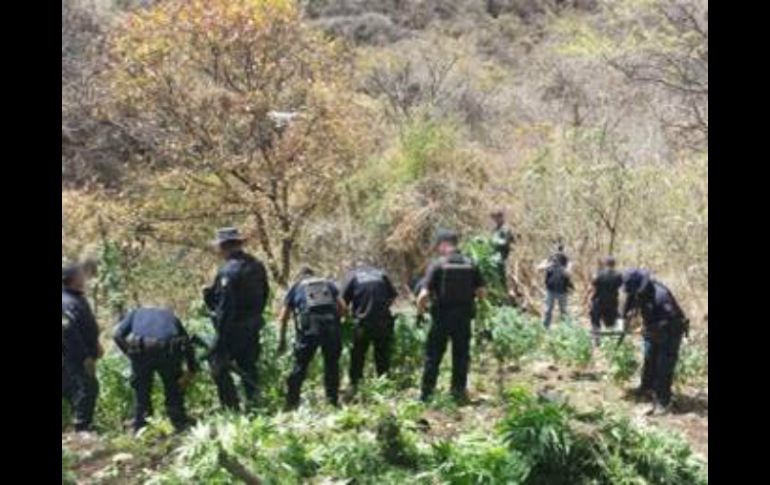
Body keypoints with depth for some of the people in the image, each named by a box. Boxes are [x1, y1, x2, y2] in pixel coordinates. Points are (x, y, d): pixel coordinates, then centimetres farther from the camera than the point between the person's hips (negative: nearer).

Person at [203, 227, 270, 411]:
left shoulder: (228, 271, -20)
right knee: (248, 366, 18)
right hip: (253, 326, 8)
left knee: (218, 364, 4)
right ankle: (254, 403, 20)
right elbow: (265, 294, 14)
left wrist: (221, 332, -16)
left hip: (234, 327, -8)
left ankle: (232, 406, 2)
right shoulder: (257, 265, 6)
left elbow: (225, 305, -20)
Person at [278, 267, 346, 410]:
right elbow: (342, 307, 13)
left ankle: (292, 403, 8)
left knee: (300, 366, 8)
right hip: (331, 325, 1)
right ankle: (333, 401, 18)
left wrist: (282, 340, 24)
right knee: (332, 365, 15)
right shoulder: (328, 284, 24)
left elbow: (283, 317, 16)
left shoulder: (296, 287, 21)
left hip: (308, 327, -1)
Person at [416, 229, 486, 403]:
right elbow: (481, 292, 1)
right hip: (464, 318, 3)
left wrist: (419, 313, -2)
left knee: (433, 356, 9)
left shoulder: (437, 265, -11)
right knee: (461, 356, 14)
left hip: (441, 317, -3)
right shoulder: (471, 264, -1)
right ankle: (459, 392, 19)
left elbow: (424, 294, -17)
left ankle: (426, 393, 12)